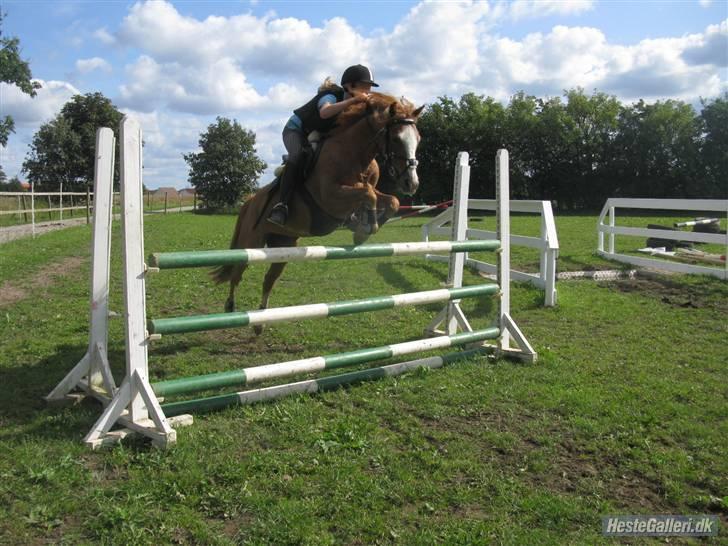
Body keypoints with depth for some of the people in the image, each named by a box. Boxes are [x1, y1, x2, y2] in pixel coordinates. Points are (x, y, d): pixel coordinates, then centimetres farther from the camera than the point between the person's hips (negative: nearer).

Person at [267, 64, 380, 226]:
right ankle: (282, 204, -39)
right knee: (297, 156, -35)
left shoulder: (358, 104, -4)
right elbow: (324, 112, -52)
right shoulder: (331, 96, -28)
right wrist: (353, 100, -58)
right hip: (295, 130, -8)